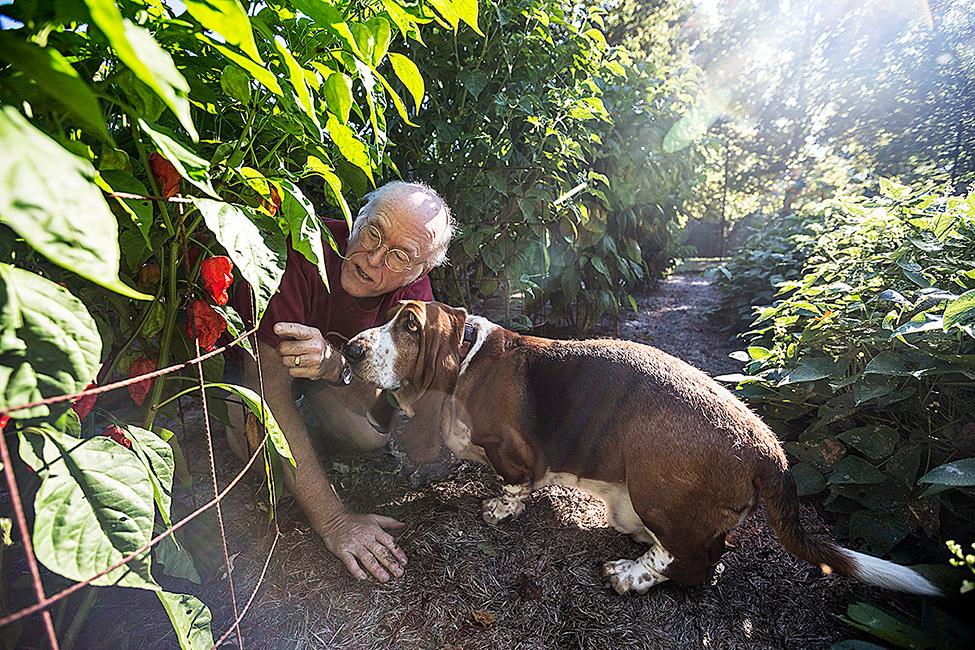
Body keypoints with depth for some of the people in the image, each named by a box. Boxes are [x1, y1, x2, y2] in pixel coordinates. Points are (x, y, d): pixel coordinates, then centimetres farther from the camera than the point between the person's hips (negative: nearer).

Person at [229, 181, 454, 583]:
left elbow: (375, 402, -29)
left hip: (338, 344, 3)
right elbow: (268, 391, -41)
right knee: (251, 442, -23)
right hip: (249, 348, -2)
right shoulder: (304, 255, -39)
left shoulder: (414, 288, -25)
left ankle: (312, 390, 12)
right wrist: (332, 520, -43)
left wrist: (335, 365, -53)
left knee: (373, 434, -17)